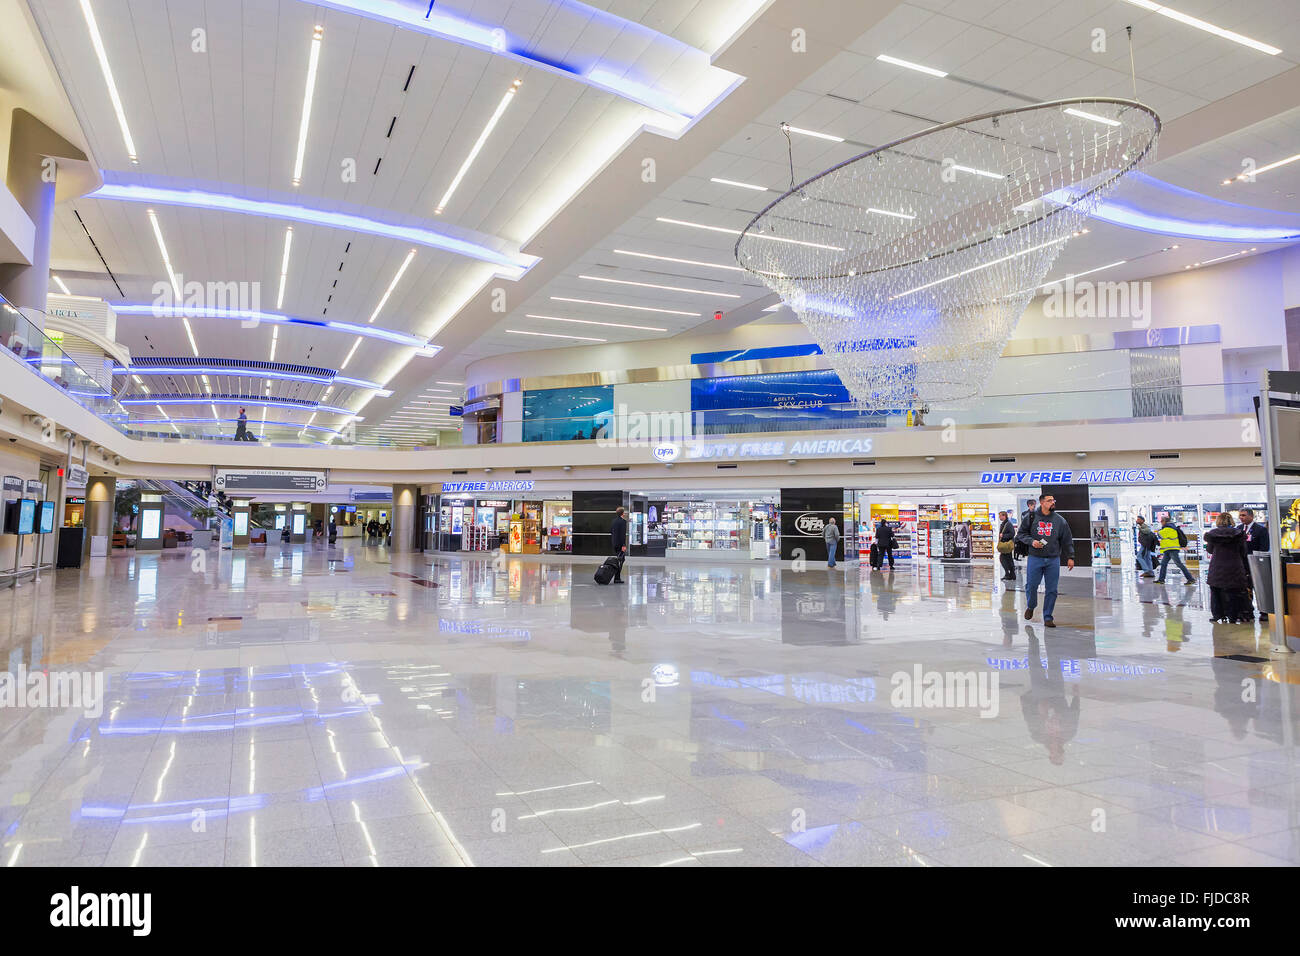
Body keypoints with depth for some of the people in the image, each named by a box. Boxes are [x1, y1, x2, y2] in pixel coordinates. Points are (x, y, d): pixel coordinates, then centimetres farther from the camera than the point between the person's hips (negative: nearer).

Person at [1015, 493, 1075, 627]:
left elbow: (1067, 540, 10)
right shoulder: (1031, 517, 1)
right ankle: (1030, 606, 30)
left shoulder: (1060, 520, 6)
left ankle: (1048, 617, 12)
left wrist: (1070, 557, 6)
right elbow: (1021, 534, 6)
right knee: (1031, 586, 1)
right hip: (1035, 558, -1)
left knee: (1051, 590, 1)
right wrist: (1031, 541, -11)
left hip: (1053, 560, 1)